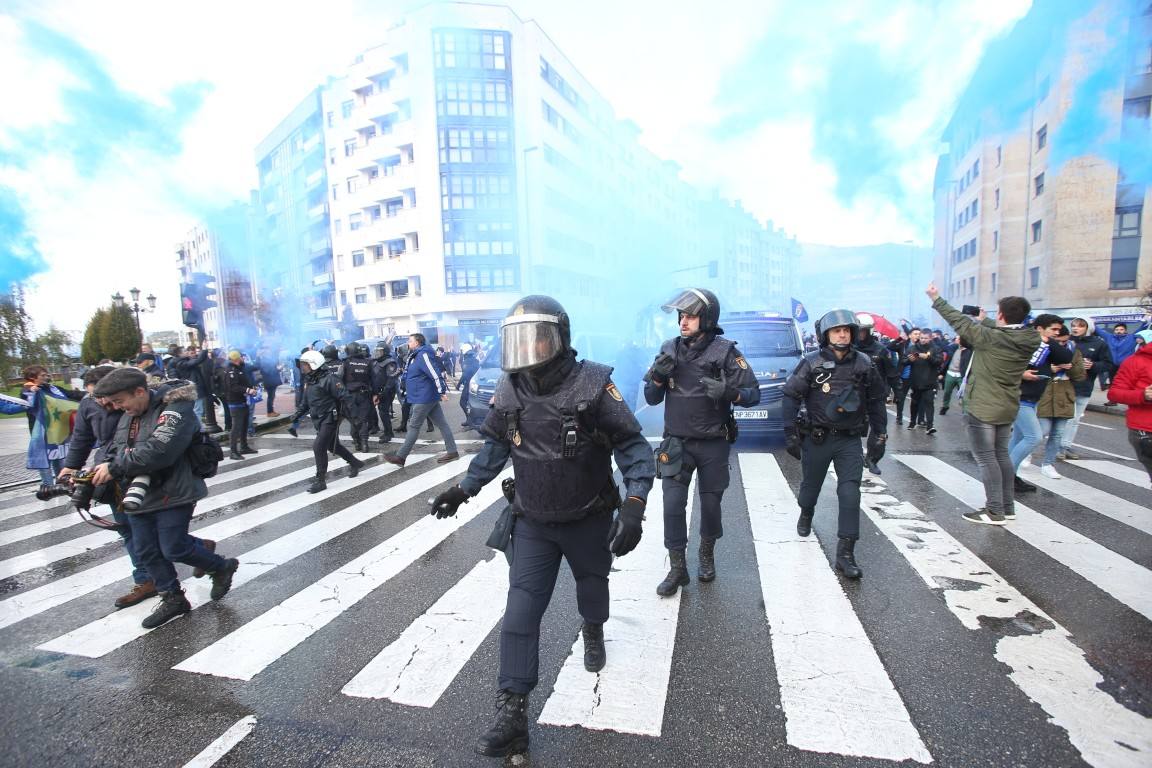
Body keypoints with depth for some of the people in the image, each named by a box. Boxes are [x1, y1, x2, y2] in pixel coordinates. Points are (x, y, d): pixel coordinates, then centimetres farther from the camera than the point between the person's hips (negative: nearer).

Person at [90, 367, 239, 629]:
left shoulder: (175, 410, -19)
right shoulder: (128, 416, 10)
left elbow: (158, 450, -30)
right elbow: (115, 450, 13)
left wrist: (115, 468, -23)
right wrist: (102, 470, -8)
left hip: (173, 494, -9)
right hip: (139, 496, 9)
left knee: (174, 549, -3)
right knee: (146, 551, 13)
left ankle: (222, 567, 22)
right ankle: (172, 599, 28)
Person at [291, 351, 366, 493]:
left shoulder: (328, 378, -19)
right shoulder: (309, 380, 9)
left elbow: (343, 397, -21)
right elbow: (305, 401, 19)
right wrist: (297, 414, 10)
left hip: (330, 418, -9)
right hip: (318, 420, 9)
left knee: (319, 447, -11)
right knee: (333, 445, 19)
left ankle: (320, 480, 0)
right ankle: (355, 463, 38)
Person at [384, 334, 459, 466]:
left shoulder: (423, 355, -18)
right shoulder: (417, 355, 14)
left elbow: (436, 374, -25)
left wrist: (442, 392, -24)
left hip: (424, 398, -10)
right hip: (427, 397, 10)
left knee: (413, 426, -2)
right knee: (441, 424, 8)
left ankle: (400, 457, 5)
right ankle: (452, 452, 12)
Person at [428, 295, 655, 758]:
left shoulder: (592, 385, -23)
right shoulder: (510, 389, -9)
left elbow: (632, 446, -19)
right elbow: (496, 445, 6)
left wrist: (634, 506, -31)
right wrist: (464, 489, 5)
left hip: (590, 519, -2)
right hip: (533, 523, 2)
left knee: (592, 583, 25)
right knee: (520, 615, -1)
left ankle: (593, 632, 58)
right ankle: (512, 715, 12)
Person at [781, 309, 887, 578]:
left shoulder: (863, 364, 1)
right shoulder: (811, 363, -8)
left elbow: (876, 402, 10)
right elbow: (790, 397, -8)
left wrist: (878, 437, 8)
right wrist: (791, 434, -11)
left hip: (850, 440, 1)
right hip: (817, 438, -1)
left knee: (850, 494, -8)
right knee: (811, 485, 17)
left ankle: (845, 555, -2)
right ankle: (806, 514, 51)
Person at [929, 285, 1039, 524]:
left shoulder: (990, 337, -22)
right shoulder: (1029, 339, -3)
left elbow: (961, 322, -12)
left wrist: (936, 299, -2)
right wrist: (984, 320, 33)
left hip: (982, 408, -7)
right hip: (1007, 408, 7)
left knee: (985, 458, -1)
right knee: (1002, 455, 17)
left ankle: (995, 511, 3)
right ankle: (1007, 507, 26)